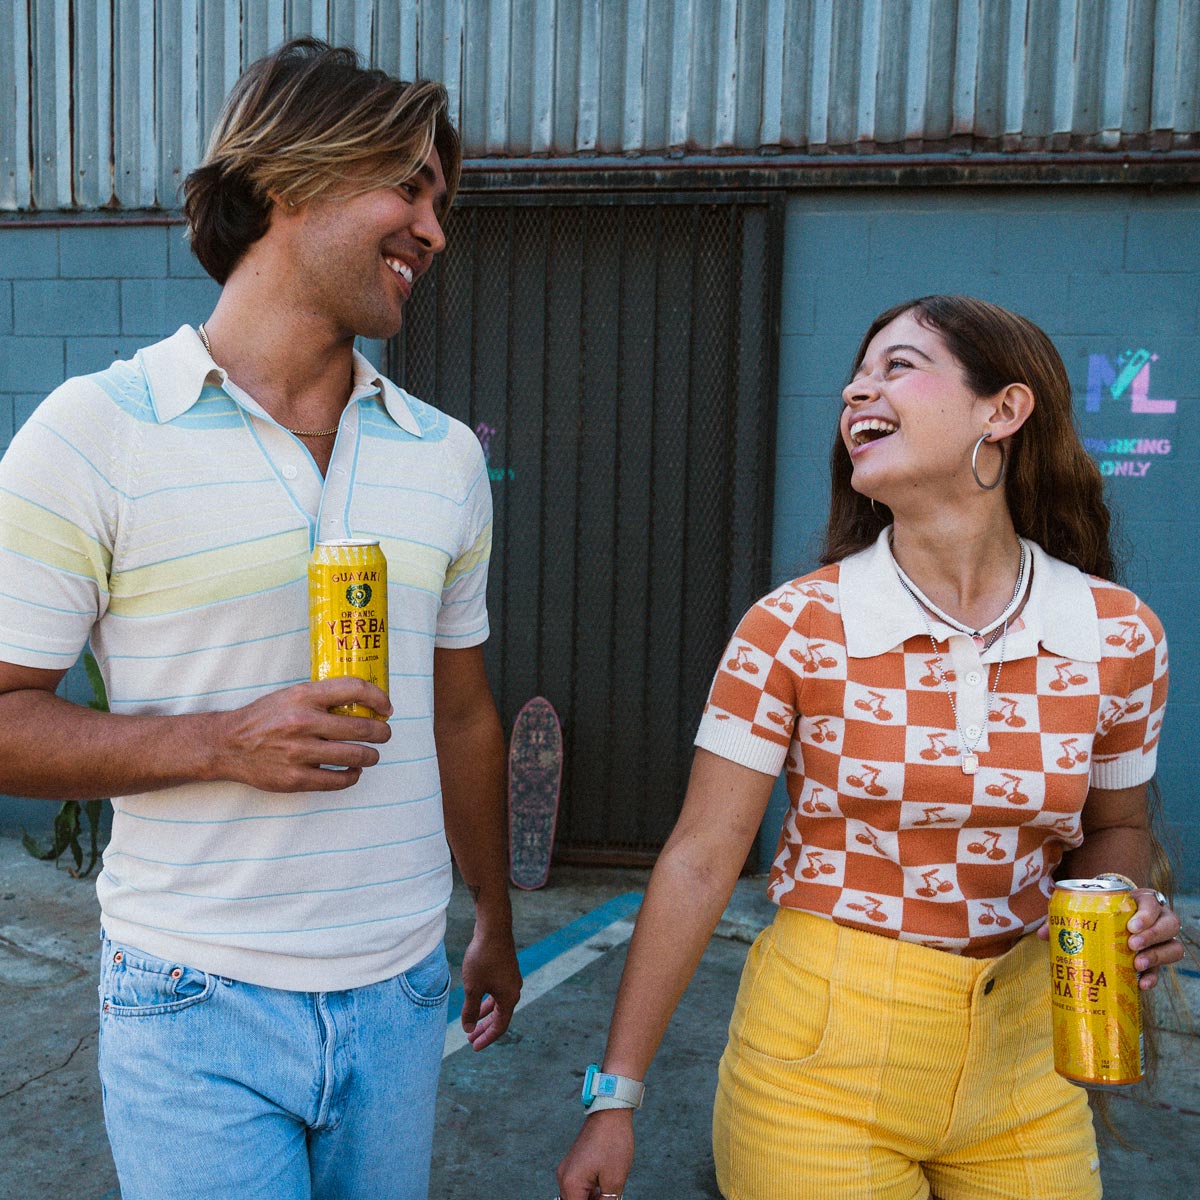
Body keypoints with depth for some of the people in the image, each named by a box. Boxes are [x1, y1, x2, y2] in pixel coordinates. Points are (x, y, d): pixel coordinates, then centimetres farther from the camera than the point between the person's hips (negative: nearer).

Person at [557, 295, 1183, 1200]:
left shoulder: (1120, 635, -7)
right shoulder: (793, 631, -14)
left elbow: (1114, 828, 11)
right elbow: (700, 862, -10)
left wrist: (1130, 914, -12)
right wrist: (618, 1096, -6)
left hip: (1021, 1050, 3)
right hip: (824, 1054, -2)